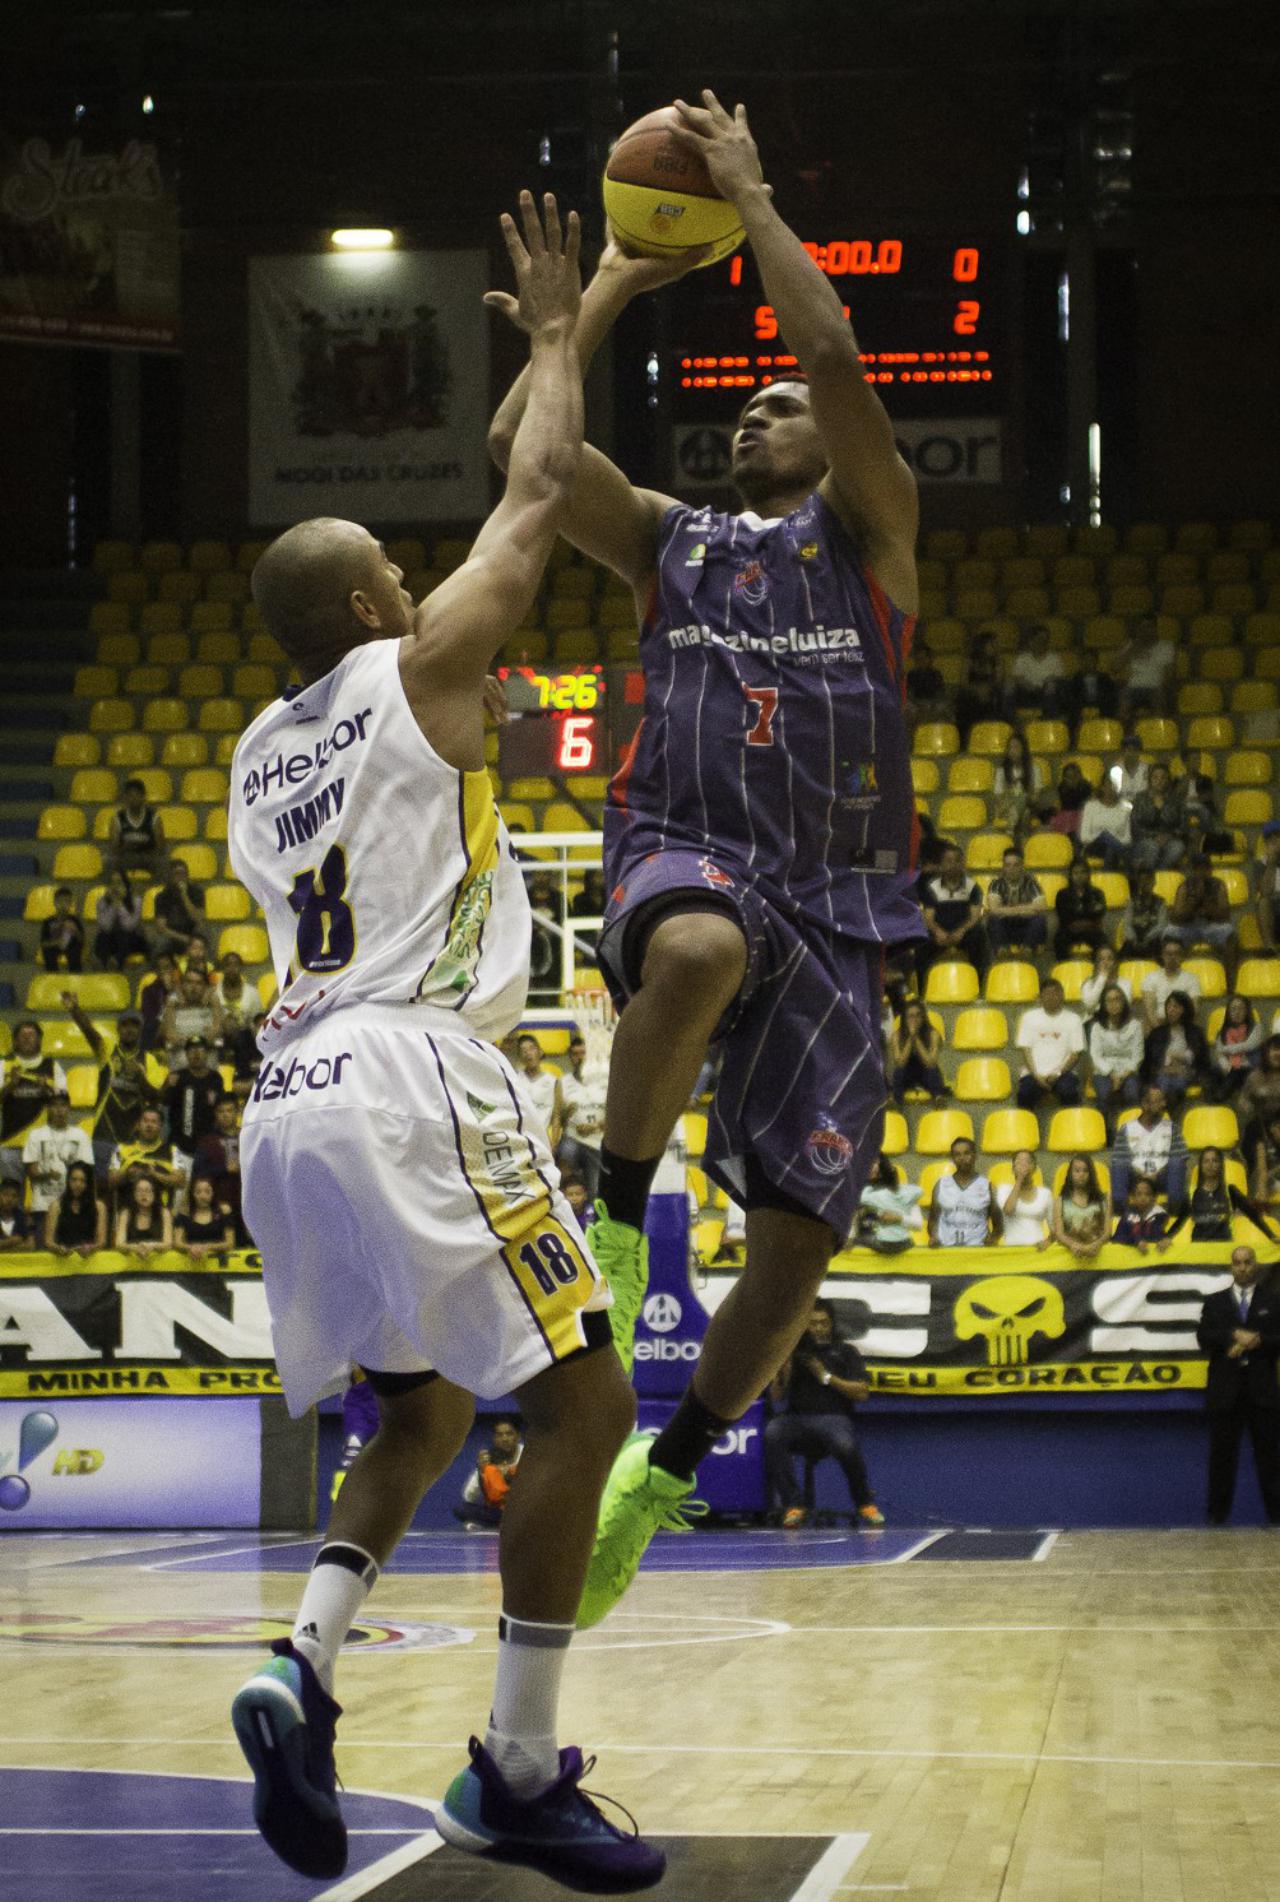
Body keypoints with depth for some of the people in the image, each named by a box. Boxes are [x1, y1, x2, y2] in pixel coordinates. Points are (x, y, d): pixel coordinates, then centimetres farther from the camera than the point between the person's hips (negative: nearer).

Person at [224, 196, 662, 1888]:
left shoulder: (258, 751, 20)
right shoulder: (418, 672, 2)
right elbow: (540, 495, 8)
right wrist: (555, 333, 21)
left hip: (289, 1099, 8)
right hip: (413, 1081, -8)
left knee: (425, 1409, 22)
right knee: (582, 1399, -2)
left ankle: (305, 1669, -1)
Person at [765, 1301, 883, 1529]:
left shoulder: (845, 1350, 17)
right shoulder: (795, 1351, 21)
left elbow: (862, 1392, 6)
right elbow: (776, 1396, 15)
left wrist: (827, 1377, -3)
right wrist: (784, 1367, -3)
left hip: (834, 1417, -2)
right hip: (798, 1418, 2)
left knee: (846, 1445, -37)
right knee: (773, 1432, -34)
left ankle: (865, 1505, -10)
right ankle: (791, 1505, -30)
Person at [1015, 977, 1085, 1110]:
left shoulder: (1072, 1019, 7)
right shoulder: (1029, 1017, 8)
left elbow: (1076, 1053, 3)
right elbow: (1025, 1050, 4)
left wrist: (1058, 1074, -12)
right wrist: (1036, 1075, -11)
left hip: (1062, 1073, 0)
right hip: (1034, 1072, 0)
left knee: (1069, 1091, -33)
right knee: (1025, 1094, -31)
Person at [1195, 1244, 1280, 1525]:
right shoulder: (1215, 1302, 11)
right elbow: (1203, 1336, -4)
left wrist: (1256, 1343, -16)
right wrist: (1235, 1336, -18)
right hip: (1225, 1391, 1)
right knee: (1222, 1454, 3)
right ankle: (1217, 1515, 8)